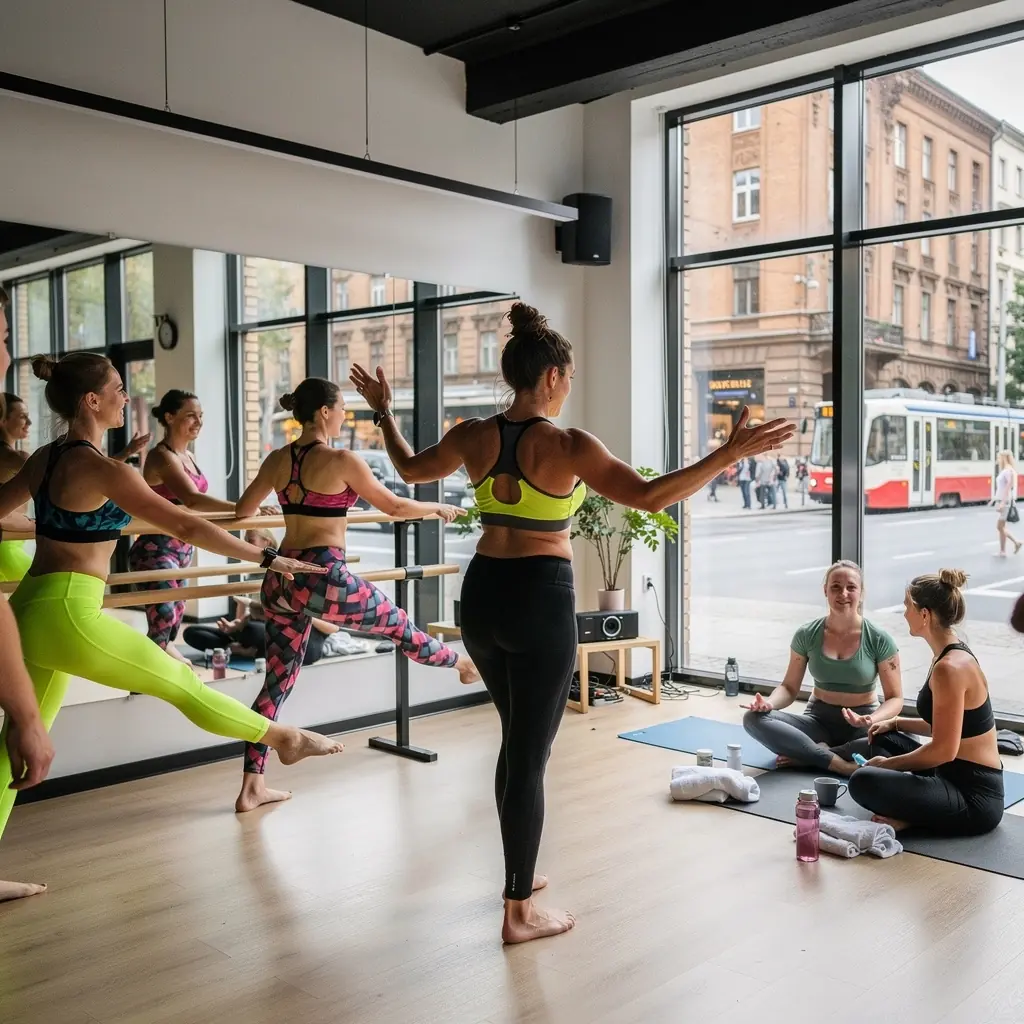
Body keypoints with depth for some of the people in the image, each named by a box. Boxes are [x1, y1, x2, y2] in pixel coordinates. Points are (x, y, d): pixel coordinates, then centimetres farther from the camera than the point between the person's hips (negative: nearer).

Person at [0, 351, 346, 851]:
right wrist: (268, 559, -12)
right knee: (181, 681, 4)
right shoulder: (101, 468, -15)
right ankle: (285, 739, 19)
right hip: (65, 617, -9)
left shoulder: (43, 458, 10)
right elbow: (184, 526, -17)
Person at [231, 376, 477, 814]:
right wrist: (439, 508, 17)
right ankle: (461, 662, 43)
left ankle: (252, 787, 14)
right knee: (398, 625, 18)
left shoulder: (277, 459, 8)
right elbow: (395, 506, -1)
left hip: (281, 579, 6)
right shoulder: (342, 461, -10)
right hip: (322, 578, -6)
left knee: (278, 679, 12)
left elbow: (243, 510, 20)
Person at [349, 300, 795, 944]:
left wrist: (384, 411, 34)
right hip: (540, 601, -7)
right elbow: (650, 497, -21)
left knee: (515, 738, 23)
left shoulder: (474, 435, 2)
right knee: (531, 755, 2)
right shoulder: (566, 445, -15)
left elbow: (412, 469, 20)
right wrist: (729, 454, -20)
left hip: (482, 594, 7)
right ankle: (520, 912, 12)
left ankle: (520, 872, 38)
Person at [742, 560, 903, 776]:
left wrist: (872, 720, -27)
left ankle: (809, 754, -23)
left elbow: (895, 698, -5)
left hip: (860, 727, -1)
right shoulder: (807, 634, -2)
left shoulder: (879, 639, -8)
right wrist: (769, 703, -18)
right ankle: (839, 763, -29)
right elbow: (790, 687, 5)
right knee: (754, 718, -25)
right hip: (818, 721, 1)